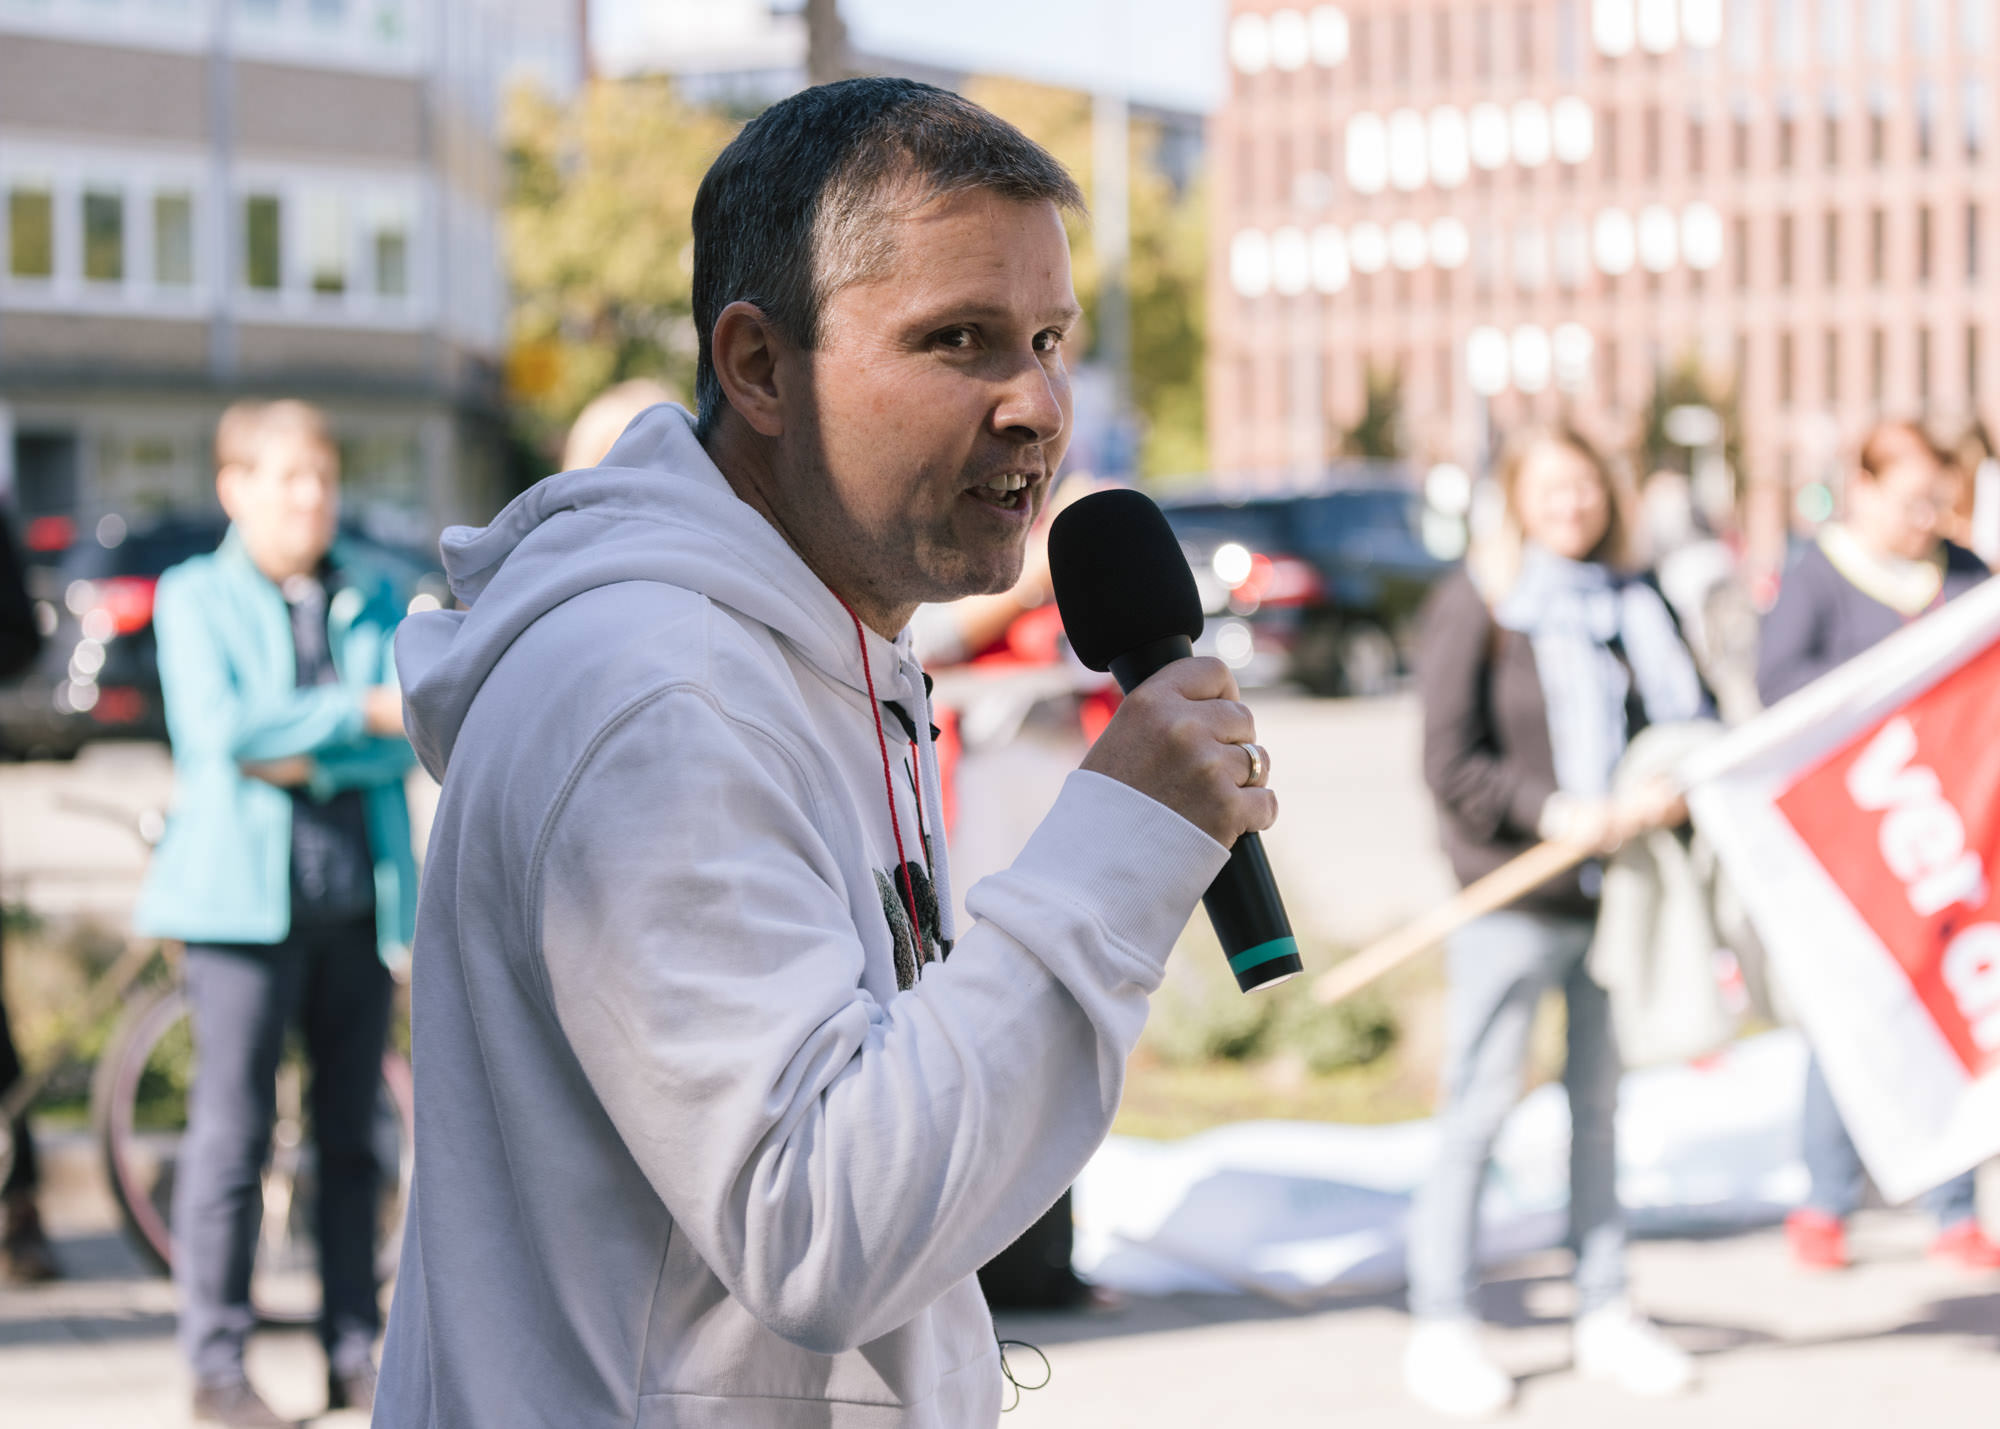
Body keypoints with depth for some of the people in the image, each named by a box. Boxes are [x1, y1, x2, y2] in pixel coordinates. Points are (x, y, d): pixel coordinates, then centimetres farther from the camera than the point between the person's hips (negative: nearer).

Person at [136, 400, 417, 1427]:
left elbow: (403, 745, 2)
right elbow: (220, 727, -11)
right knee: (231, 1130, -4)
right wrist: (361, 712, -10)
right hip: (244, 892, -3)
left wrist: (305, 759, -13)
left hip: (360, 896, 4)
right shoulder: (194, 598, 4)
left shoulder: (371, 598, 13)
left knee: (351, 1136, 6)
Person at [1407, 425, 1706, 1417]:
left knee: (1601, 1105, 11)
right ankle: (1440, 1327, 6)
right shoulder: (1475, 602, -3)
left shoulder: (1632, 603, 11)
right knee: (1479, 1109, -3)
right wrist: (1551, 811, -20)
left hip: (1616, 890, 5)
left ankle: (1604, 1316, 20)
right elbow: (1450, 761, -9)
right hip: (1512, 899, -5)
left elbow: (1693, 719, 13)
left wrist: (1669, 792, -8)